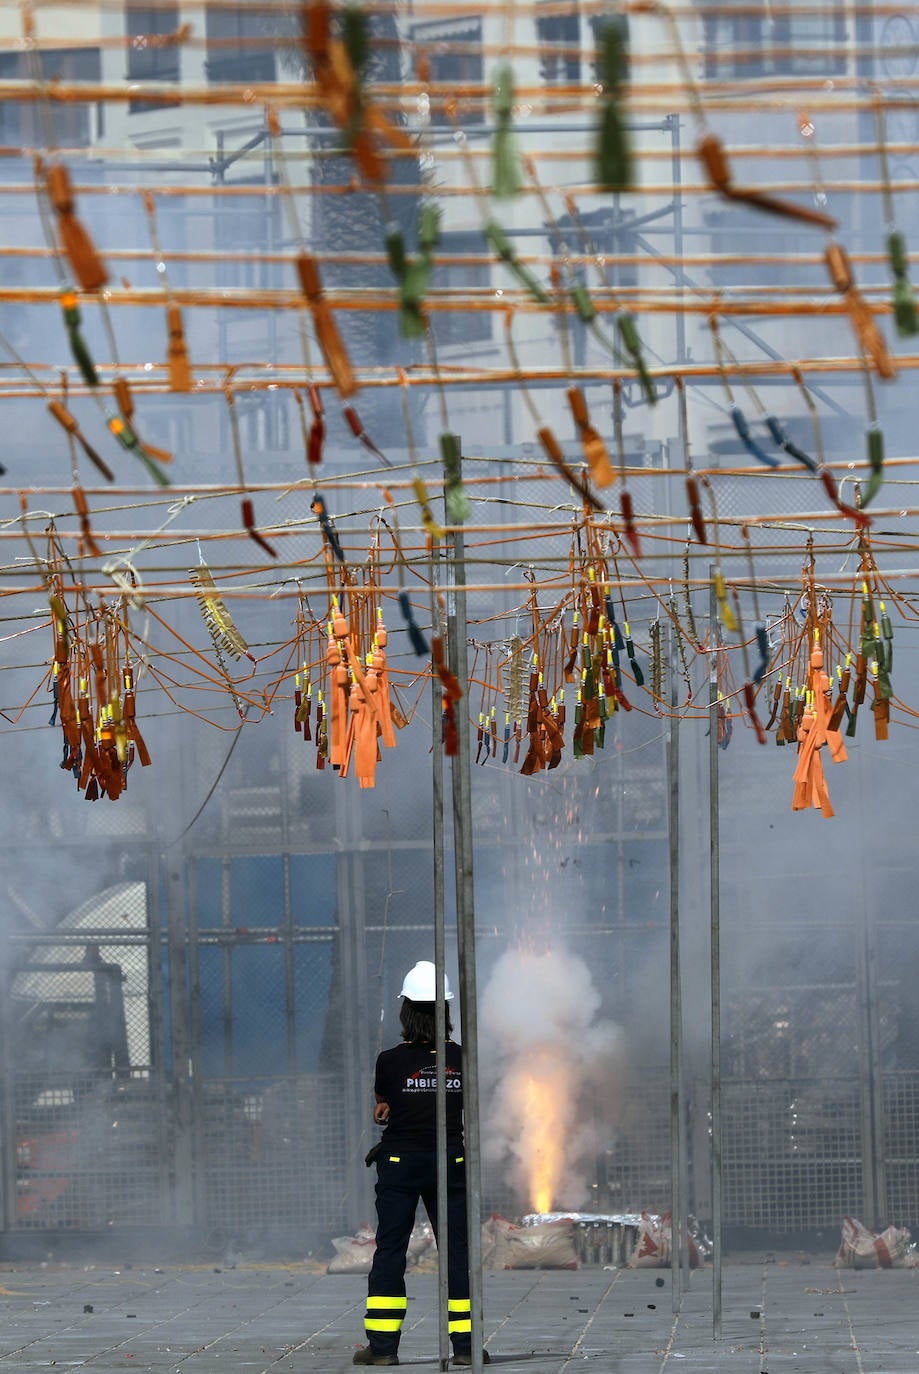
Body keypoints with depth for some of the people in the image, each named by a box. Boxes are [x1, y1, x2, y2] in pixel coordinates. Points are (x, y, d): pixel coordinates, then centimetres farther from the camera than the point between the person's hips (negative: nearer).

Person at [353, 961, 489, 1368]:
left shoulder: (390, 1061, -10)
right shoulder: (461, 1059, -3)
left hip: (400, 1165, -2)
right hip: (450, 1164, 2)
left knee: (389, 1251, 4)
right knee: (457, 1251, 6)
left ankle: (382, 1345, 2)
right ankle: (465, 1345, 6)